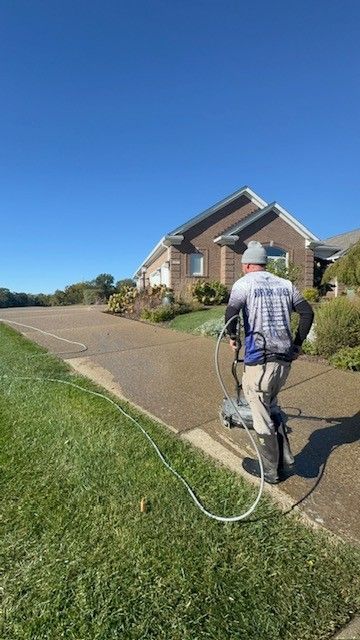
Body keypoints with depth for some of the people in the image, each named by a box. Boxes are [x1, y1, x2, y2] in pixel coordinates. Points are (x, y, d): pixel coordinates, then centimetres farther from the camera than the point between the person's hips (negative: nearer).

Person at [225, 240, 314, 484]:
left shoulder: (244, 283, -4)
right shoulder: (286, 284, 11)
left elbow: (231, 313, -20)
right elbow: (307, 312, 9)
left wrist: (233, 336, -3)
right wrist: (298, 343, 17)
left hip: (259, 360, -6)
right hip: (285, 359, 6)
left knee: (262, 417, 10)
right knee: (272, 408, 25)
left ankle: (270, 471, 27)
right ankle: (284, 460, 34)